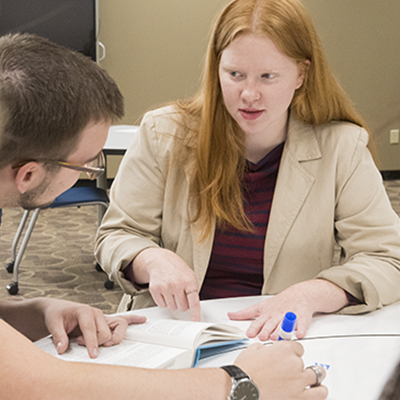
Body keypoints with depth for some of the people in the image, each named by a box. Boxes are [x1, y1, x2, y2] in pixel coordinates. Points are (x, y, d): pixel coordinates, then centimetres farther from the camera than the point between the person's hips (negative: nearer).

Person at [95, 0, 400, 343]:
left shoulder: (342, 148, -2)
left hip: (285, 341, 0)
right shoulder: (165, 135, 0)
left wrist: (307, 295, -22)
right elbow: (116, 236, 5)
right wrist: (153, 260, -19)